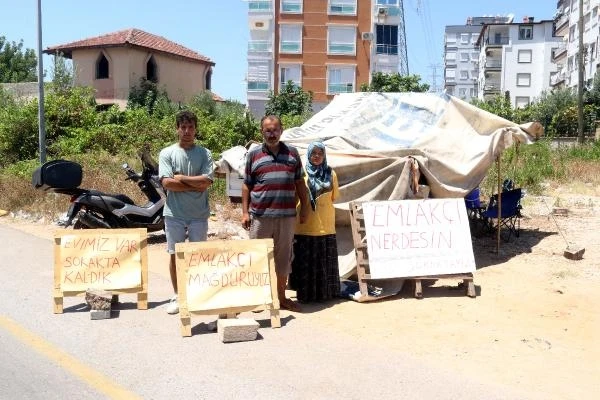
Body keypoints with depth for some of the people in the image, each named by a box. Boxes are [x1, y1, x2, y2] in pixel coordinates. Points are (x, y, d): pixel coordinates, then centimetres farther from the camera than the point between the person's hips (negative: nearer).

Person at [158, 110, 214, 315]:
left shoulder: (204, 154, 2)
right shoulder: (167, 153, 1)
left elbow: (206, 181, -11)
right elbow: (167, 183, -11)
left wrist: (181, 178, -10)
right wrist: (195, 185, -11)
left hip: (199, 214, 0)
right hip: (174, 213, 0)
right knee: (175, 255, 8)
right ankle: (177, 296, 20)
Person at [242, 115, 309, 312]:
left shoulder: (292, 153, 10)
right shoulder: (253, 154, 6)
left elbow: (299, 183, 14)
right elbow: (246, 185, 7)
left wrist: (305, 207, 9)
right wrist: (245, 212, 2)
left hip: (286, 215, 2)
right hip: (260, 216, -1)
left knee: (283, 257, 9)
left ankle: (282, 297, 21)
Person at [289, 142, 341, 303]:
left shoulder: (331, 173, 6)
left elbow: (334, 197, 14)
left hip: (326, 225, 2)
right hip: (305, 226, -2)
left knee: (325, 261, 8)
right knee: (305, 262, 3)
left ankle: (326, 291, 20)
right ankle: (305, 293, 13)